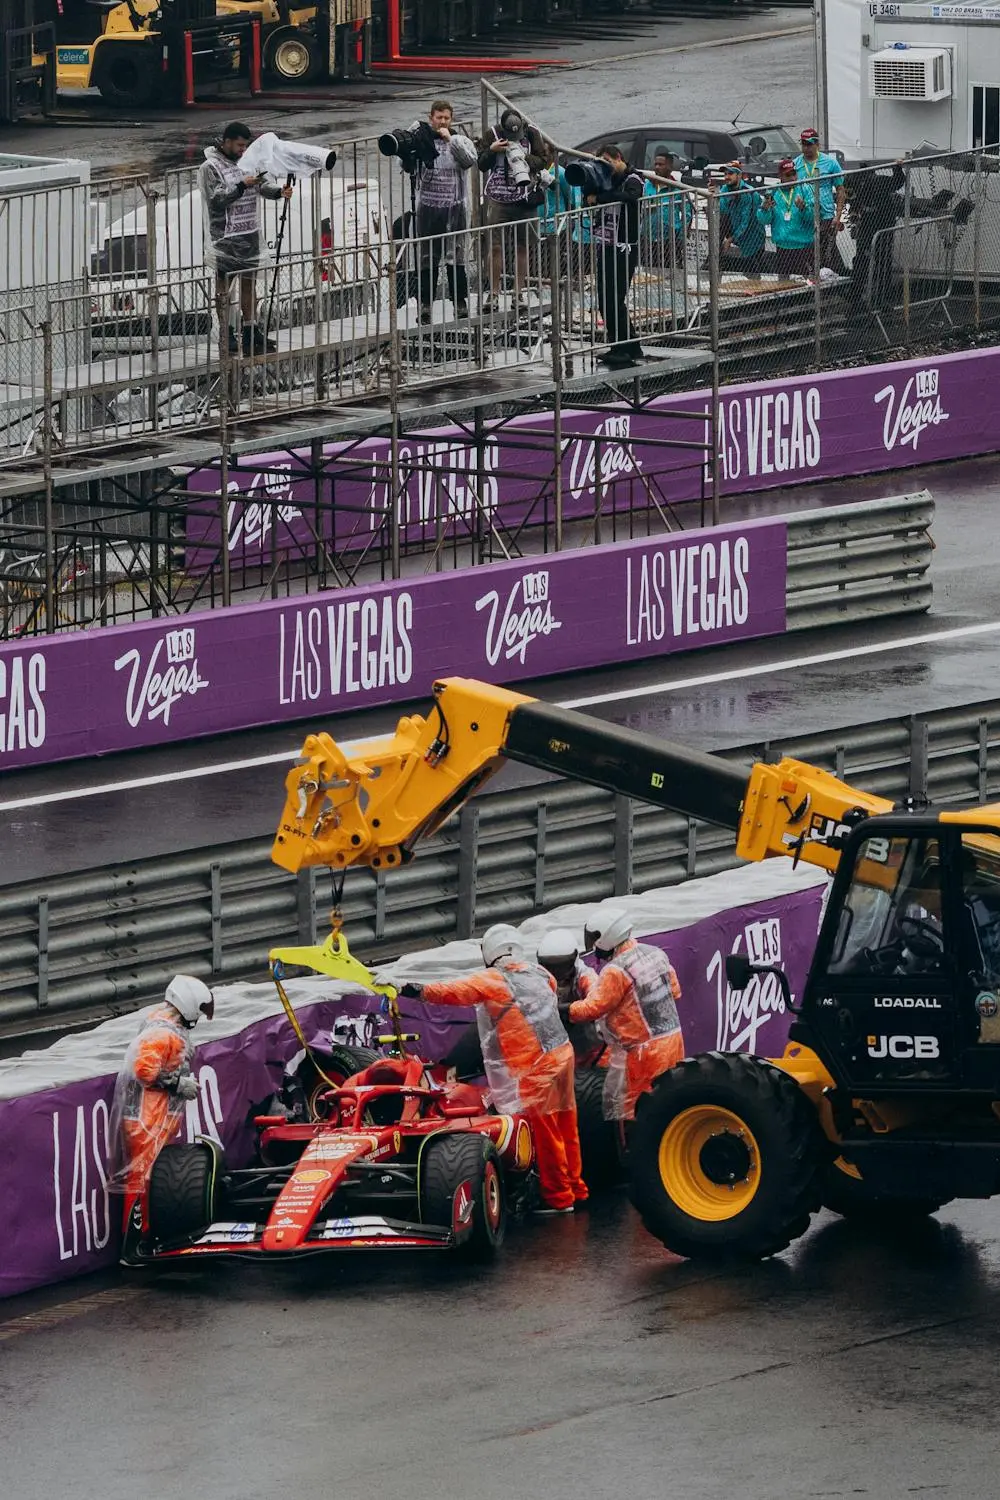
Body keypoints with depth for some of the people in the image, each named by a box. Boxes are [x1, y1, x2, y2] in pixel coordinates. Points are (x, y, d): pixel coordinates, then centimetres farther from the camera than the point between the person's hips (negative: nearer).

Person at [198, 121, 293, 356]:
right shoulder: (210, 168, -10)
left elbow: (262, 185, 7)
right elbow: (216, 199, -19)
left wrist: (279, 191, -13)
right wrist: (242, 186, -27)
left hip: (249, 238, 7)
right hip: (225, 238, -7)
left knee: (249, 283, 14)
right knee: (224, 287, 0)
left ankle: (250, 331, 23)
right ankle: (226, 334, 4)